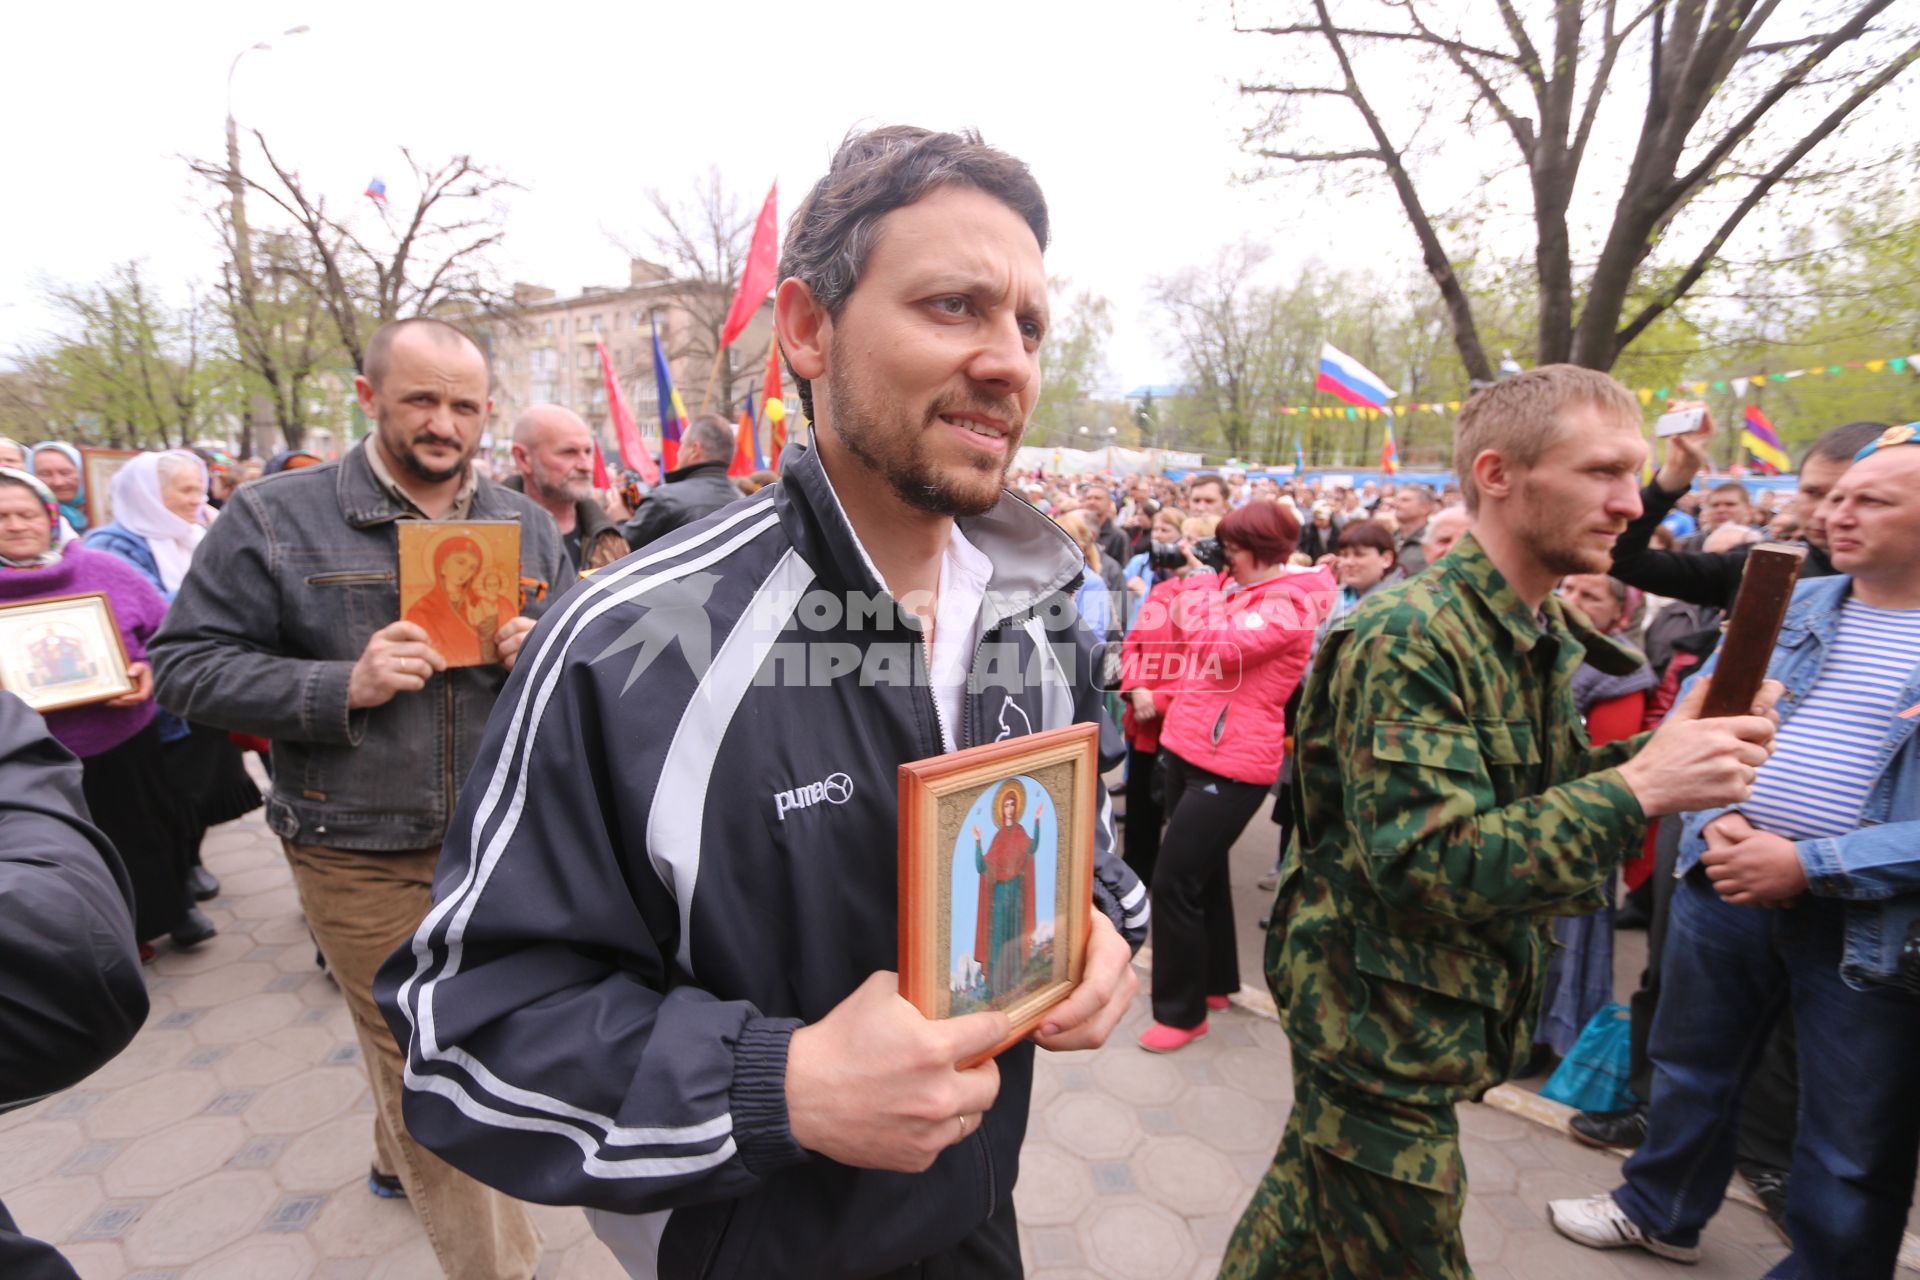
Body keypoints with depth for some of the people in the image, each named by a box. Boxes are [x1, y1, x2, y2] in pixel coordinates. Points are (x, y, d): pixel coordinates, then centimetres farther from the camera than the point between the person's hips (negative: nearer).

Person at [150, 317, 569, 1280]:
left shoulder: (525, 525, 4)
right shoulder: (275, 516, -6)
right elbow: (188, 664, -6)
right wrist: (342, 686, -22)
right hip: (361, 854, -3)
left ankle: (398, 1162, 54)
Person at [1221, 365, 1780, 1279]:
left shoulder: (1544, 636, 6)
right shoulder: (1406, 639, -25)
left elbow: (1536, 789, 11)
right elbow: (1429, 866, -29)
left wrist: (1665, 748, -4)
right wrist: (1641, 785, -28)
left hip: (1449, 1006, 9)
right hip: (1377, 1018, -8)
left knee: (1316, 1192, 27)